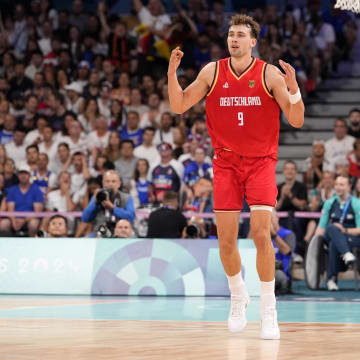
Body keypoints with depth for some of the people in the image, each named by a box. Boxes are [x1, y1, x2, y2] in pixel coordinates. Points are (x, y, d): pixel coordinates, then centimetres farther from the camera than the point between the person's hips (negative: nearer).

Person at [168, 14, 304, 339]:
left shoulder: (269, 74, -5)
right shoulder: (213, 71, 2)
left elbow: (296, 120, -7)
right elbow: (179, 107, 4)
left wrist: (293, 88, -25)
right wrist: (172, 73, -10)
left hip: (261, 162, -2)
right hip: (226, 163, 2)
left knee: (261, 234, -15)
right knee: (226, 242, 1)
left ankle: (268, 311, -4)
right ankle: (238, 296, 28)